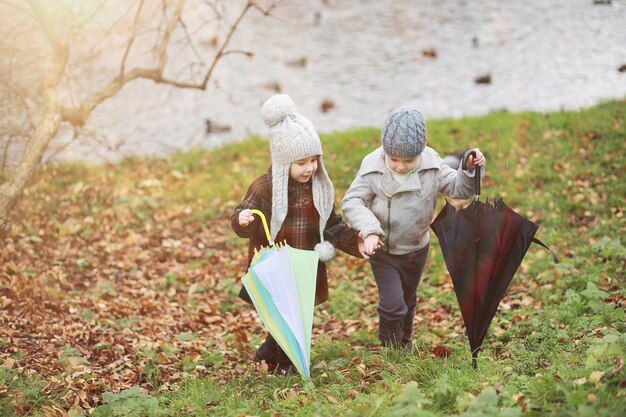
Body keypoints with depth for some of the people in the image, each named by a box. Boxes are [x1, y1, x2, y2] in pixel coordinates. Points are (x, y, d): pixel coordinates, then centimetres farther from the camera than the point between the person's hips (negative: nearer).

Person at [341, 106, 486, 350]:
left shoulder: (431, 166, -15)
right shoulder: (373, 168, -22)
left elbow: (457, 188, -6)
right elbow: (351, 201, -20)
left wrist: (470, 169, -26)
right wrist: (369, 230, -35)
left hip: (416, 248, 3)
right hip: (383, 250, -3)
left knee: (408, 301, 23)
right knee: (392, 304, -9)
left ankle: (404, 341, 49)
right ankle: (388, 348, 20)